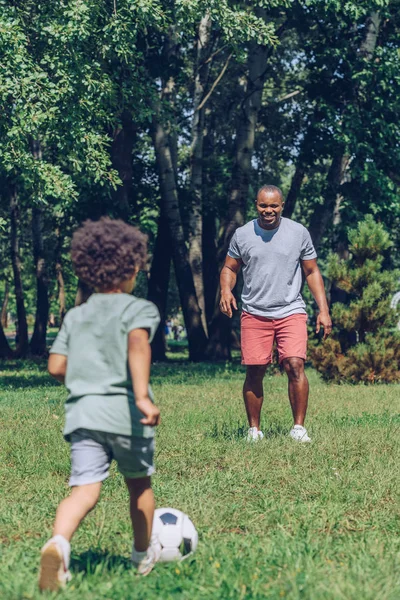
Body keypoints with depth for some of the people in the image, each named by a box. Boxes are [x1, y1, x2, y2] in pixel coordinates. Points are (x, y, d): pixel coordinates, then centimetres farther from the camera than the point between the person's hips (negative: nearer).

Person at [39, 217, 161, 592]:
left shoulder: (75, 316, 17)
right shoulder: (139, 308, 2)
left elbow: (56, 367, 12)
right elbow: (137, 342, -20)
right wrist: (142, 395, -28)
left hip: (82, 412, 3)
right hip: (125, 413, -3)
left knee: (85, 488, -8)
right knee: (139, 484, 20)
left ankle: (58, 542, -37)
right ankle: (144, 555, 36)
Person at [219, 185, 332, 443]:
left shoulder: (299, 232, 3)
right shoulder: (242, 235, 4)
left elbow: (312, 272, 8)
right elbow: (230, 268, 13)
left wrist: (324, 310, 1)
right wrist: (226, 289, -10)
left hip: (291, 312, -1)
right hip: (254, 314, 1)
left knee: (295, 365, -15)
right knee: (254, 372, -1)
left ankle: (299, 427, -6)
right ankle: (254, 429, 13)